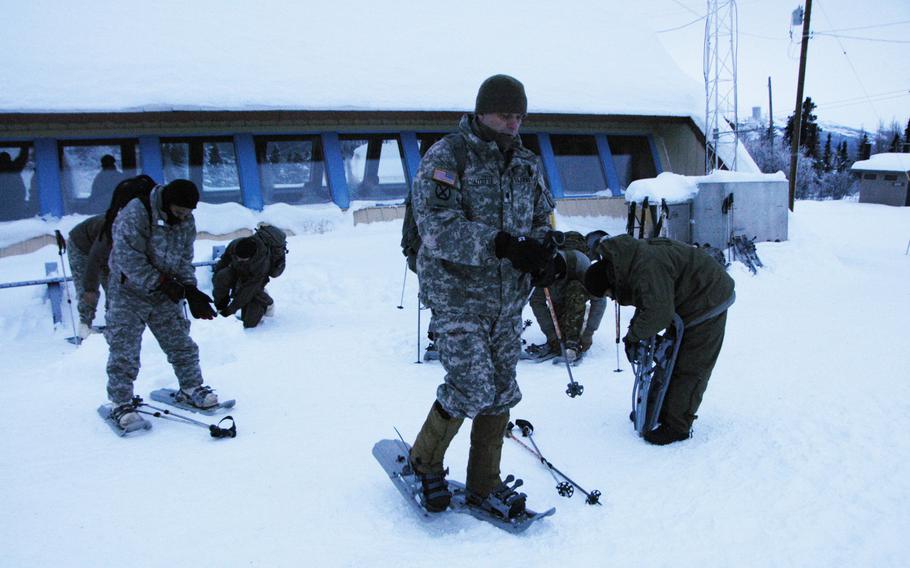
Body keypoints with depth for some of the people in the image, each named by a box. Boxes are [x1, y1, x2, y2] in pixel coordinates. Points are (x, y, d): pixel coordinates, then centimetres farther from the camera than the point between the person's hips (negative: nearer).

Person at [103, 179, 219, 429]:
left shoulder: (186, 222, -1)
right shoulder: (135, 213, -22)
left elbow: (184, 261, 4)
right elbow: (127, 258, -25)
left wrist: (191, 291, -11)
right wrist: (162, 282, -25)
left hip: (165, 295, 5)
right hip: (129, 293, -5)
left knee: (181, 344, 8)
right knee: (124, 350, -5)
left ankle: (191, 388, 24)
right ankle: (120, 402, 7)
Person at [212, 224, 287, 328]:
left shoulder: (262, 264, -40)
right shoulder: (234, 245, -30)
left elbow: (247, 291, -33)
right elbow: (222, 263, -14)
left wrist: (230, 310, -29)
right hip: (236, 272, 4)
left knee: (249, 322, -9)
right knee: (221, 276, -32)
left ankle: (265, 301, 19)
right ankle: (220, 307, -9)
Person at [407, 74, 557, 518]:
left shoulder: (526, 164, 11)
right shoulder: (446, 157, -10)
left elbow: (541, 219, 18)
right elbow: (438, 227, -22)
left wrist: (541, 253, -5)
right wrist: (501, 244, -29)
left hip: (508, 300, 7)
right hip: (458, 297, -6)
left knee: (501, 392, 10)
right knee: (472, 389, -11)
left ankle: (484, 485, 25)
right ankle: (424, 461, 16)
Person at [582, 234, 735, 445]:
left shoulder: (647, 268, -33)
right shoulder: (629, 264, 0)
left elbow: (658, 314, -38)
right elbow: (646, 304, 10)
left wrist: (633, 335, -22)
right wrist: (633, 336, -1)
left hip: (708, 301, -10)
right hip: (690, 303, 10)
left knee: (690, 368, -6)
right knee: (673, 359, 17)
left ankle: (677, 426, 1)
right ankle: (664, 411, 28)